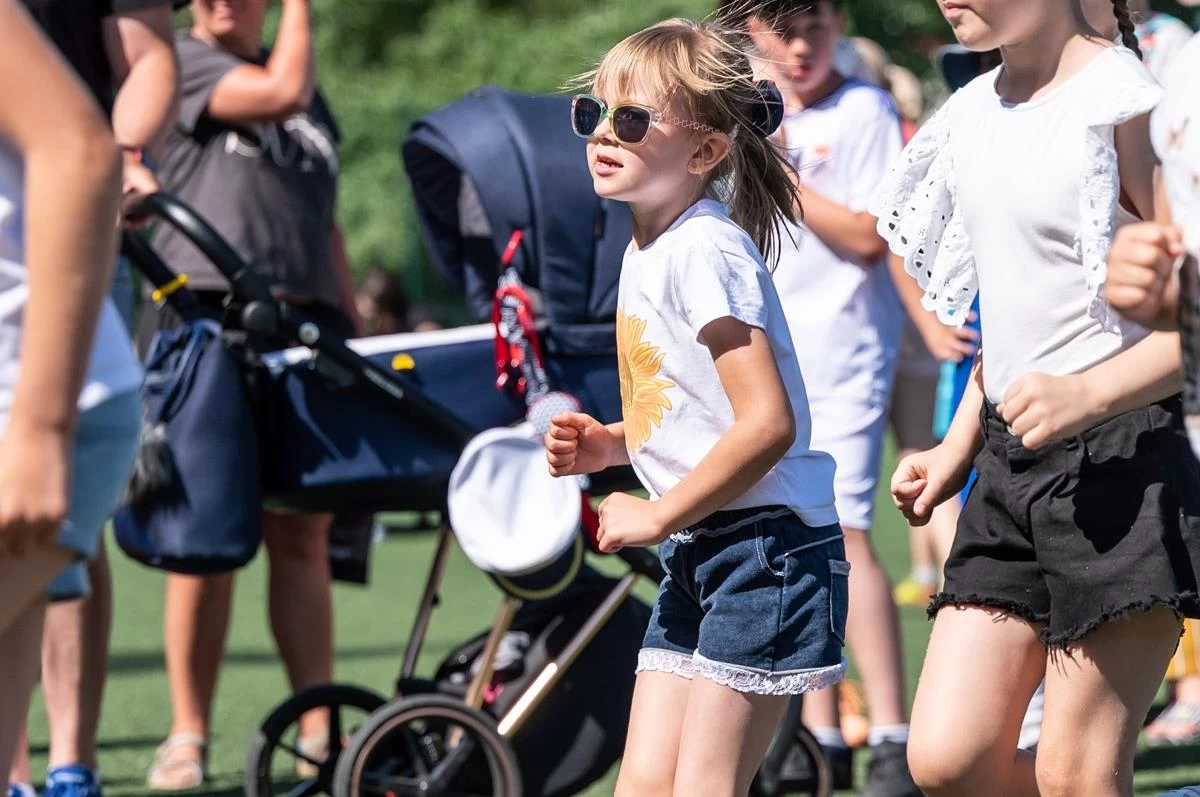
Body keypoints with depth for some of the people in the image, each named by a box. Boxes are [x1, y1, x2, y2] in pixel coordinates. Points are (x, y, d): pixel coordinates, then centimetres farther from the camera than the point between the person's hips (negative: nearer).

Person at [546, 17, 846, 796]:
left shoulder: (704, 250, -17)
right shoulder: (647, 251, 13)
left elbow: (766, 423, -24)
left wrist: (658, 517, -16)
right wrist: (610, 444, 9)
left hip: (767, 543, -9)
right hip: (698, 555, 9)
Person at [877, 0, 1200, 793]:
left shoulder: (1123, 103, -12)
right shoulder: (978, 112, 12)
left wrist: (1089, 393, -28)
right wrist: (958, 450, 16)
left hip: (1118, 455, -8)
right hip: (1010, 460, 8)